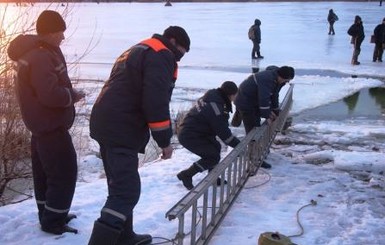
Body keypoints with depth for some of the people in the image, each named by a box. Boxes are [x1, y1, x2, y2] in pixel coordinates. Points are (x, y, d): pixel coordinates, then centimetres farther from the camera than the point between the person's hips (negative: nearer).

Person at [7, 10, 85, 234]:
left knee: (45, 172, 18)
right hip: (51, 125, -11)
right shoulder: (40, 57, -23)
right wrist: (73, 96, -13)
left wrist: (68, 93, 2)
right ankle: (53, 222, 5)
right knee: (64, 173, -4)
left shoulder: (40, 52, 11)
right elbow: (50, 94, -29)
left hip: (44, 123, 11)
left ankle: (49, 215, 31)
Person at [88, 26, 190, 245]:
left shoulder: (137, 51, 25)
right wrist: (164, 140, -11)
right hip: (121, 131, -11)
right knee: (127, 192, -10)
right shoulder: (161, 56, -7)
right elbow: (156, 101, -18)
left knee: (121, 188, 19)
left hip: (107, 125, 11)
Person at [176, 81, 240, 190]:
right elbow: (223, 132, -21)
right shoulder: (215, 106, -25)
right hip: (190, 136, -10)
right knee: (213, 156, -9)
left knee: (216, 147, 16)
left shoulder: (213, 97, 5)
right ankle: (186, 175, 1)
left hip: (189, 130, 10)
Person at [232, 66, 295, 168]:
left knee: (257, 128, 18)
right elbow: (264, 99, -34)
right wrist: (267, 116, -27)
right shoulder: (267, 80, -32)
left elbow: (274, 96, 10)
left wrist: (275, 112, 10)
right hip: (245, 103, -10)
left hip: (254, 102, 10)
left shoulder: (276, 80, 0)